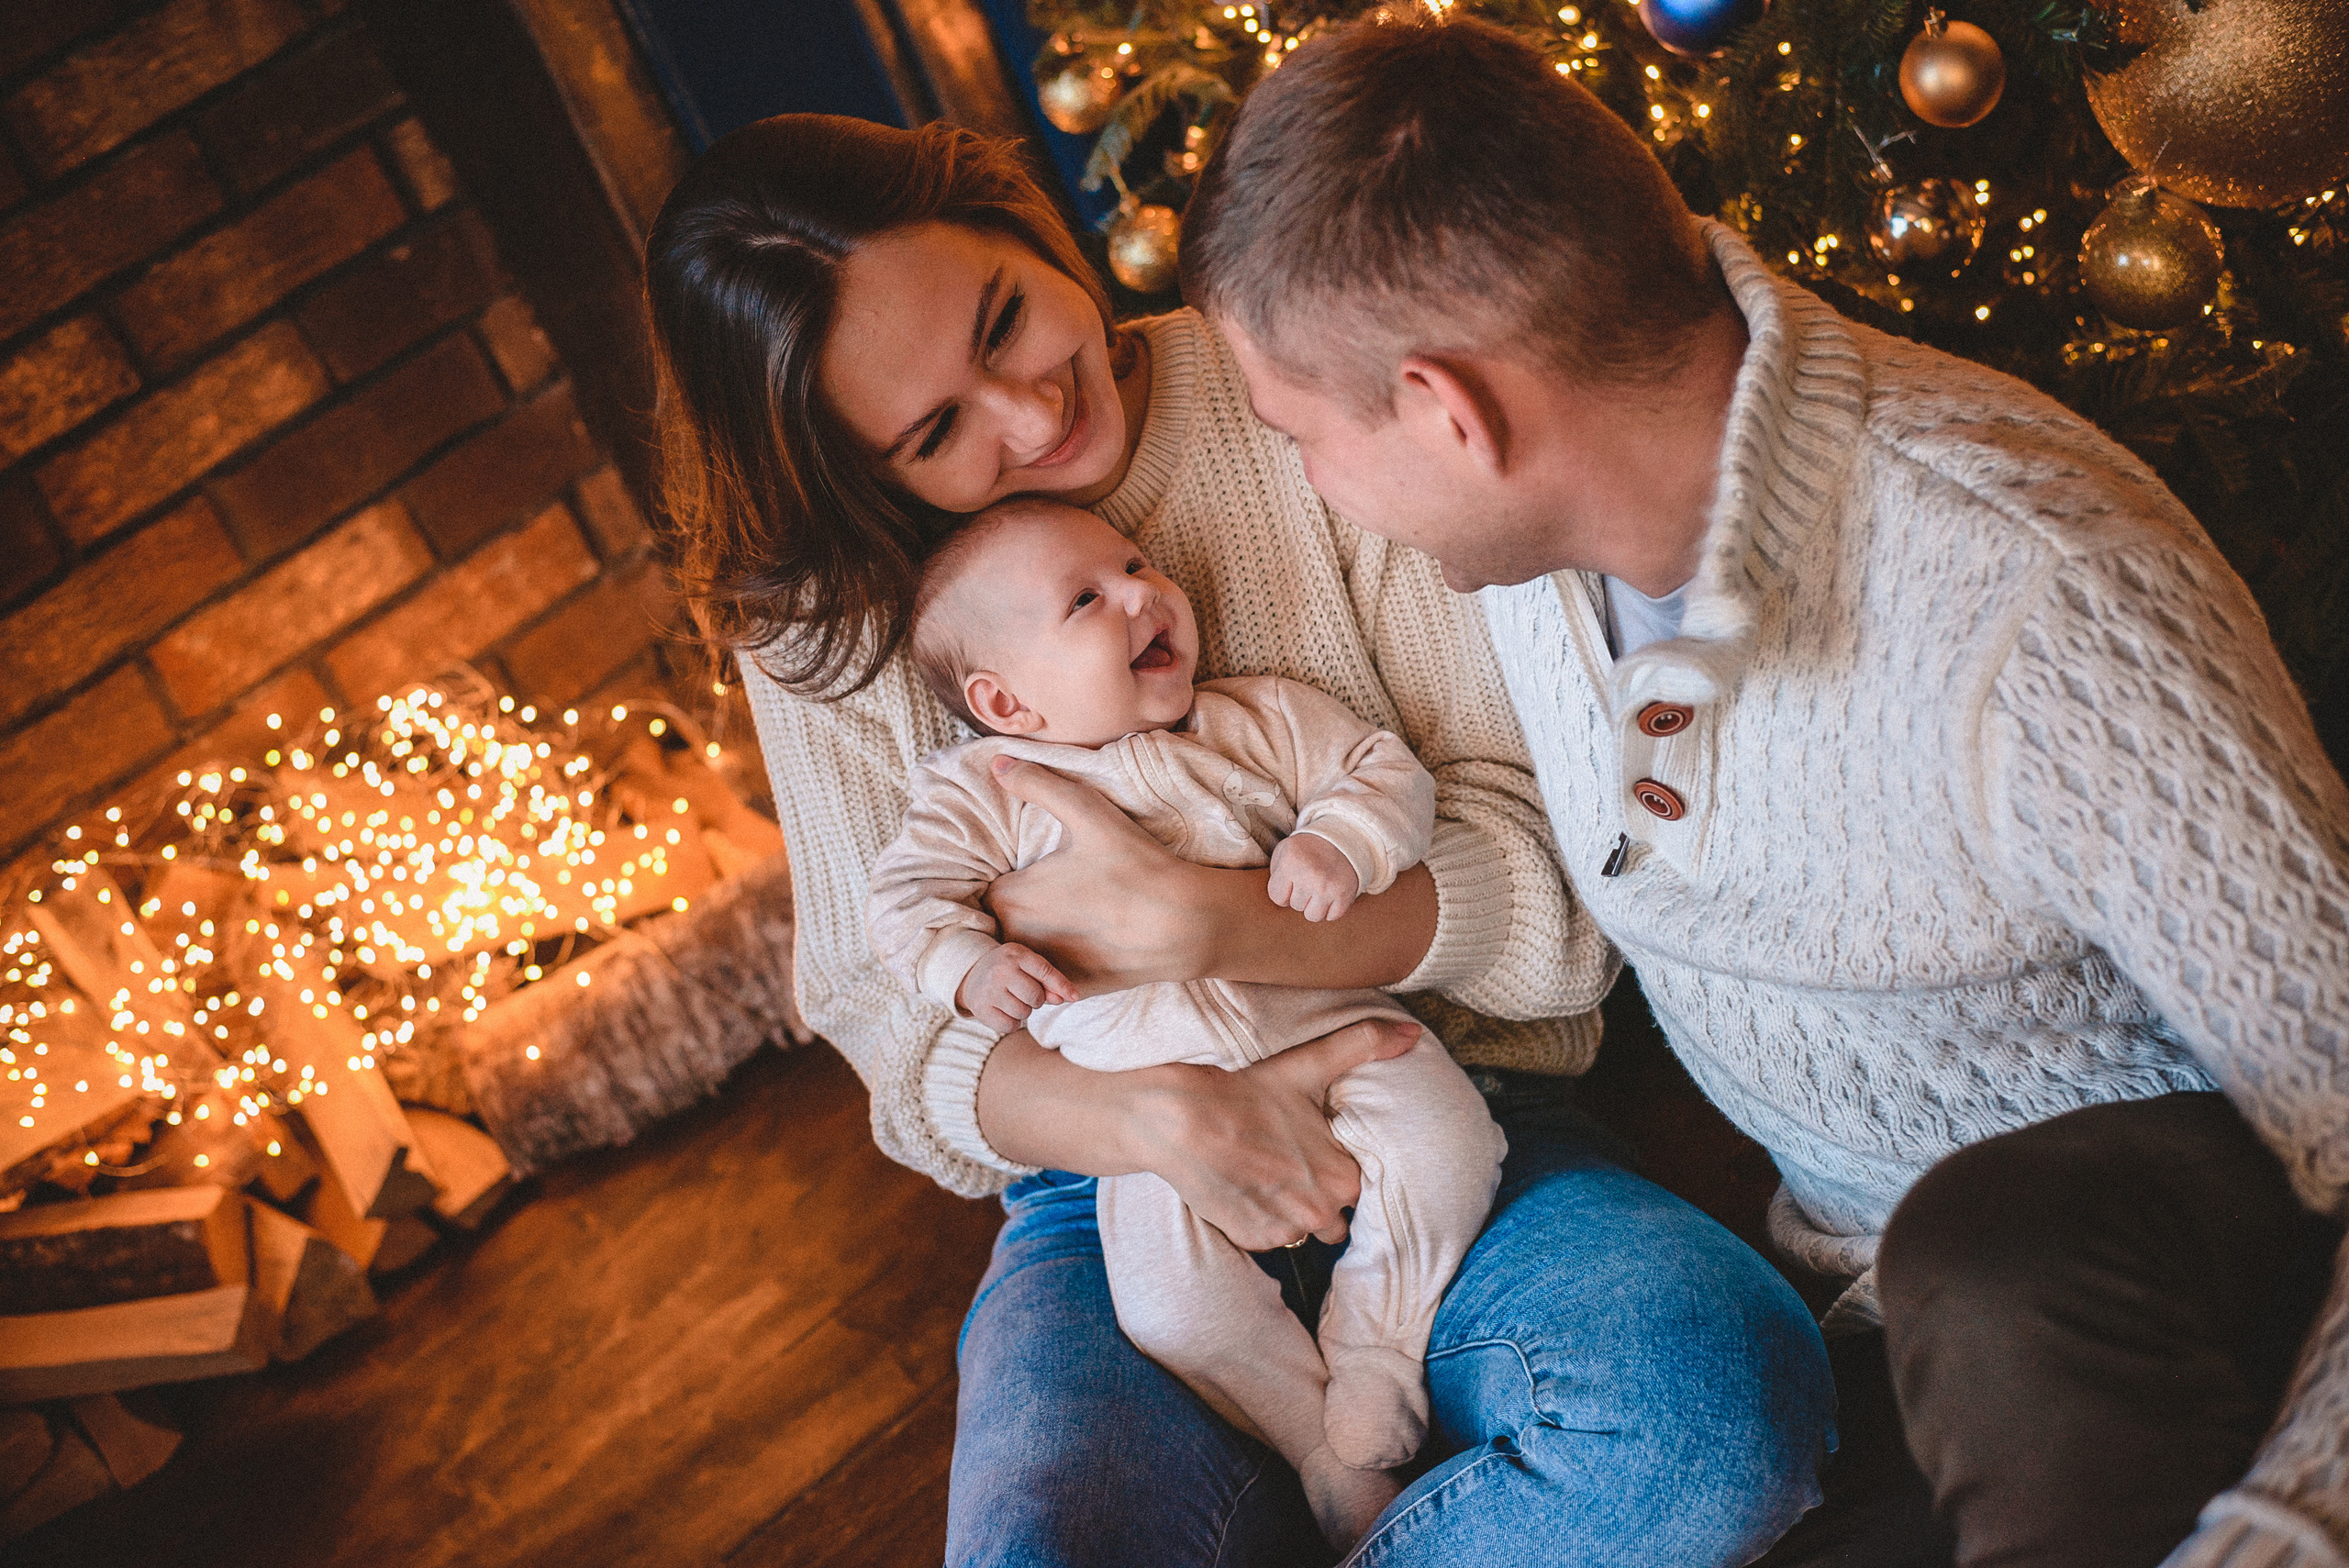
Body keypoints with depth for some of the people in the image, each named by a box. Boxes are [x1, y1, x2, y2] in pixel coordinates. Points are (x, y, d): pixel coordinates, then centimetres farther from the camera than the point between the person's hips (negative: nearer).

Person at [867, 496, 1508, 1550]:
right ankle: (1330, 1460, 3)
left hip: (1326, 1020, 2)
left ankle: (1369, 1371, 1)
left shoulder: (1259, 720, 9)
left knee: (1441, 1147, -20)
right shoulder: (984, 789, 4)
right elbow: (904, 896, 1)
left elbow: (1387, 770, 7)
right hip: (1158, 1095, -1)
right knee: (1173, 1304, -19)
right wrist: (971, 966, -19)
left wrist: (1340, 840, -14)